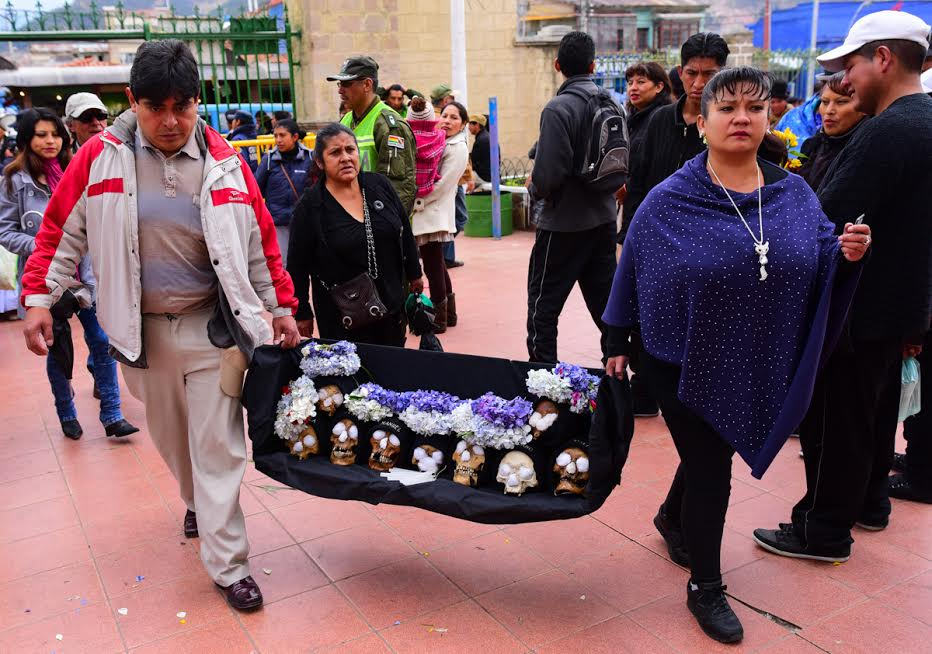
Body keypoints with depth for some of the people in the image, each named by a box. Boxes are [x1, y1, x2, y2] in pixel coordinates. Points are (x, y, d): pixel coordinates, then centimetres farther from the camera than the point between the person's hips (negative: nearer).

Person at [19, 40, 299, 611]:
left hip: (211, 327, -2)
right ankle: (198, 503, 48)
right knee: (169, 435, 19)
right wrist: (38, 300, -2)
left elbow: (260, 241, 1)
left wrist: (282, 309, 3)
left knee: (218, 445, 0)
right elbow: (62, 232, 3)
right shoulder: (102, 157, -5)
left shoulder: (224, 162, -5)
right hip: (141, 329, 2)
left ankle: (228, 564, 10)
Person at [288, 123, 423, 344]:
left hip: (391, 303, 4)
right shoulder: (309, 207, -9)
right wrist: (303, 313, -1)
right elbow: (297, 266, -4)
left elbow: (405, 232, 11)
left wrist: (414, 274, 16)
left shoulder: (380, 186, 0)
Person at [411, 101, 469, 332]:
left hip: (434, 214, -8)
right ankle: (448, 312, 27)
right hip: (427, 213, 8)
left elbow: (440, 185, -14)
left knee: (432, 266, -3)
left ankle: (438, 319, 6)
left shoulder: (458, 148, -8)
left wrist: (414, 203, -11)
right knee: (436, 264, 15)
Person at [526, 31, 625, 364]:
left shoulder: (558, 109, -18)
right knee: (605, 301, 16)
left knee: (543, 304, 4)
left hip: (564, 223, -7)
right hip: (604, 218, 7)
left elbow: (548, 175, -22)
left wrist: (534, 188, -2)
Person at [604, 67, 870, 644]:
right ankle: (706, 589, 24)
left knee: (709, 462, 20)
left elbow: (821, 267, 4)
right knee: (711, 473, 3)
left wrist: (848, 255, -18)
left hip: (757, 371, 4)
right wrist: (617, 344, 0)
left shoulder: (795, 195, 0)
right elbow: (632, 273, -4)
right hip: (687, 365, -4)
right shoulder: (669, 202, -10)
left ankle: (674, 520, 51)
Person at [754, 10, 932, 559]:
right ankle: (870, 502, 38)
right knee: (876, 410, 22)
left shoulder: (887, 131, -23)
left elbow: (825, 220, -28)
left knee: (834, 421, 2)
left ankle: (824, 531, 14)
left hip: (859, 310, -10)